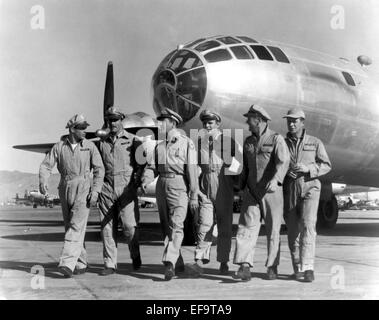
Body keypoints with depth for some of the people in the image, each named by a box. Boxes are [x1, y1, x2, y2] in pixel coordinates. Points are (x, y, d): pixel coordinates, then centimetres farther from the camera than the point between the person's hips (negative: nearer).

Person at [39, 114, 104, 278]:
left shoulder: (89, 146, -1)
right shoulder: (59, 146, 2)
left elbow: (99, 169, -2)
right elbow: (46, 165, -2)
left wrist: (95, 191, -11)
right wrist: (43, 181, -21)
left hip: (83, 188, -3)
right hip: (65, 189, 3)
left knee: (76, 227, -14)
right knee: (70, 227, 9)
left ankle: (67, 264, -20)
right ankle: (81, 263, 22)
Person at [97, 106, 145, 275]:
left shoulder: (133, 140, 7)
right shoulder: (102, 142, 16)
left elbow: (142, 163, 6)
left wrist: (138, 177, -10)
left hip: (126, 188, -3)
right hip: (107, 188, 3)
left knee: (129, 225, -9)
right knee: (107, 227, 2)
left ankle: (135, 256, 15)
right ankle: (110, 264, 10)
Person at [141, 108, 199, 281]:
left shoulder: (186, 143, -1)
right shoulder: (159, 146, 17)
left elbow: (192, 170, -6)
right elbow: (152, 167, 10)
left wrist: (194, 195, -10)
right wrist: (145, 180, -12)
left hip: (178, 186, -6)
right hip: (161, 186, 6)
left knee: (176, 226, -14)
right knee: (166, 226, 10)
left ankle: (169, 263, -20)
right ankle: (178, 262, 22)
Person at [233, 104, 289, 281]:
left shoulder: (277, 139, -6)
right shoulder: (248, 142, 13)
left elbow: (283, 162, -21)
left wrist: (275, 180, -37)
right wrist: (242, 187, 21)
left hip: (272, 191, -4)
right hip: (252, 191, 4)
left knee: (273, 230, 5)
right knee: (247, 227, -11)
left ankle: (272, 267, 17)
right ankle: (245, 267, -18)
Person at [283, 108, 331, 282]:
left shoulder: (315, 143, 5)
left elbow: (326, 166, 1)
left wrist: (307, 168, -16)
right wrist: (284, 171, -11)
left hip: (309, 188, -2)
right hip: (289, 189, 2)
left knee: (308, 226, -18)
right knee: (293, 230, 3)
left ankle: (308, 268, -19)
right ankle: (297, 268, 15)